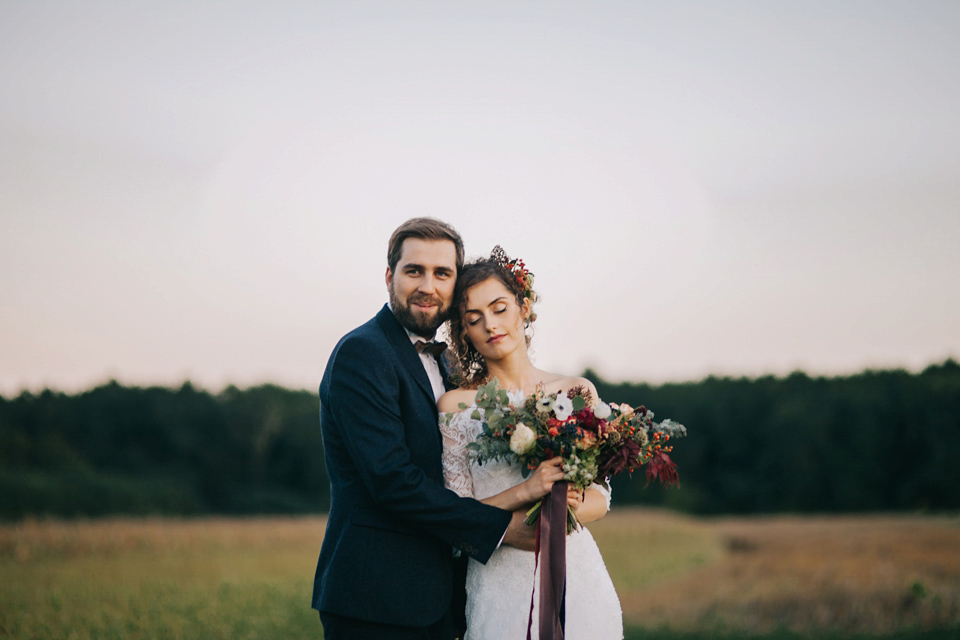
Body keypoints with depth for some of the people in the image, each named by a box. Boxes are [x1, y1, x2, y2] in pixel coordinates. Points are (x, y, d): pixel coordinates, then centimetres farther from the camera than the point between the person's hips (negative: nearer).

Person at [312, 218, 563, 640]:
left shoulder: (437, 361, 18)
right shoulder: (361, 352, -11)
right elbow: (392, 478, -19)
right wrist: (500, 526, -15)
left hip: (434, 597, 9)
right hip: (377, 600, -9)